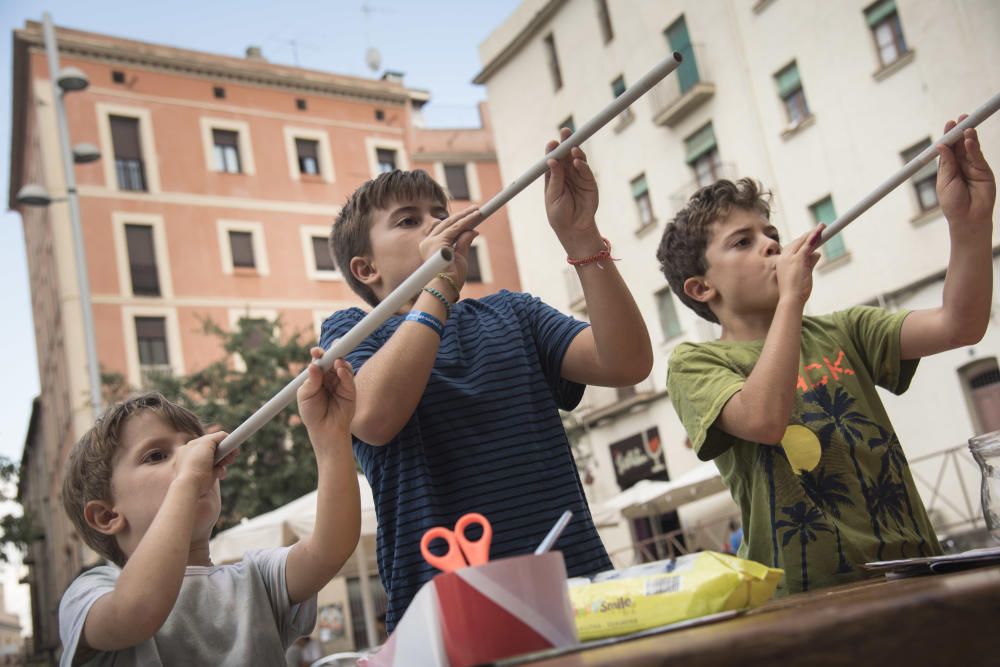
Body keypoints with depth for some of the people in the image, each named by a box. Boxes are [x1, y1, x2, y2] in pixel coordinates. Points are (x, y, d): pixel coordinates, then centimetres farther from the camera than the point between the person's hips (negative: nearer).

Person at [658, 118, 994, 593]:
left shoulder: (842, 332, 14)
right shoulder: (694, 364, 1)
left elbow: (959, 325, 2)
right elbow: (764, 419, -18)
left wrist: (969, 220, -11)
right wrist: (791, 296, -9)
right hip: (808, 598, -3)